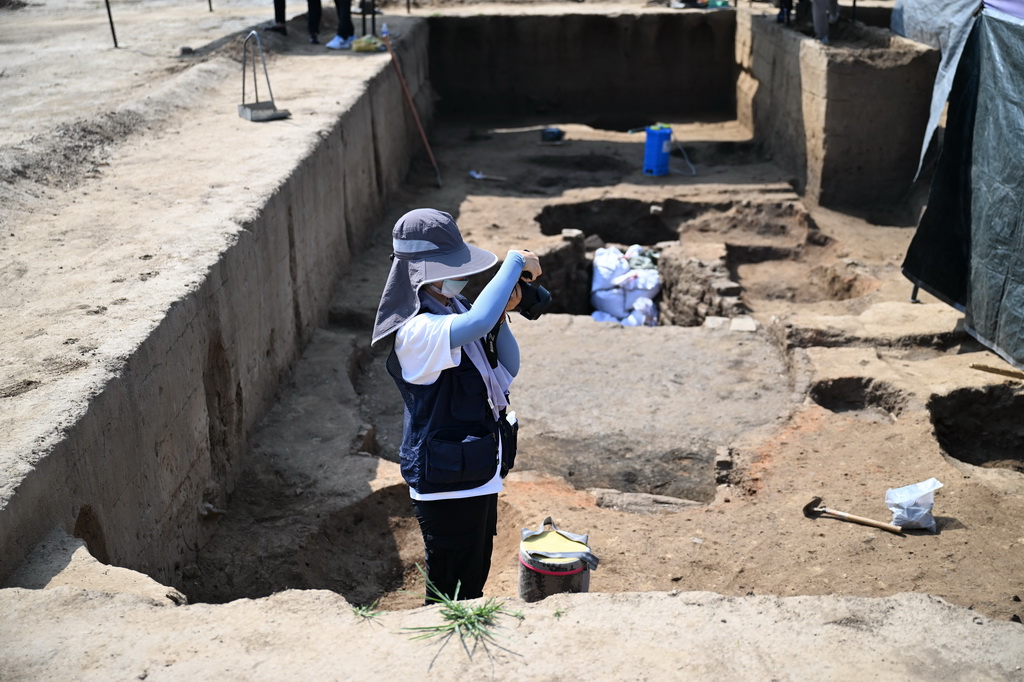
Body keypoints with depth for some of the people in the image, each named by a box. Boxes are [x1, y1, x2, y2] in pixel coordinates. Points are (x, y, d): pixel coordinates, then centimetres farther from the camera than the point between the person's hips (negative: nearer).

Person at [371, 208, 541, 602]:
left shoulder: (454, 310, 5)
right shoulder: (418, 330, -23)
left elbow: (507, 373, 8)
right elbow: (478, 322, -43)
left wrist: (502, 315, -7)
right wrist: (515, 262, -30)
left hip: (479, 478, 9)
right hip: (449, 485, -9)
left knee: (474, 585, 24)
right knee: (452, 597, 6)